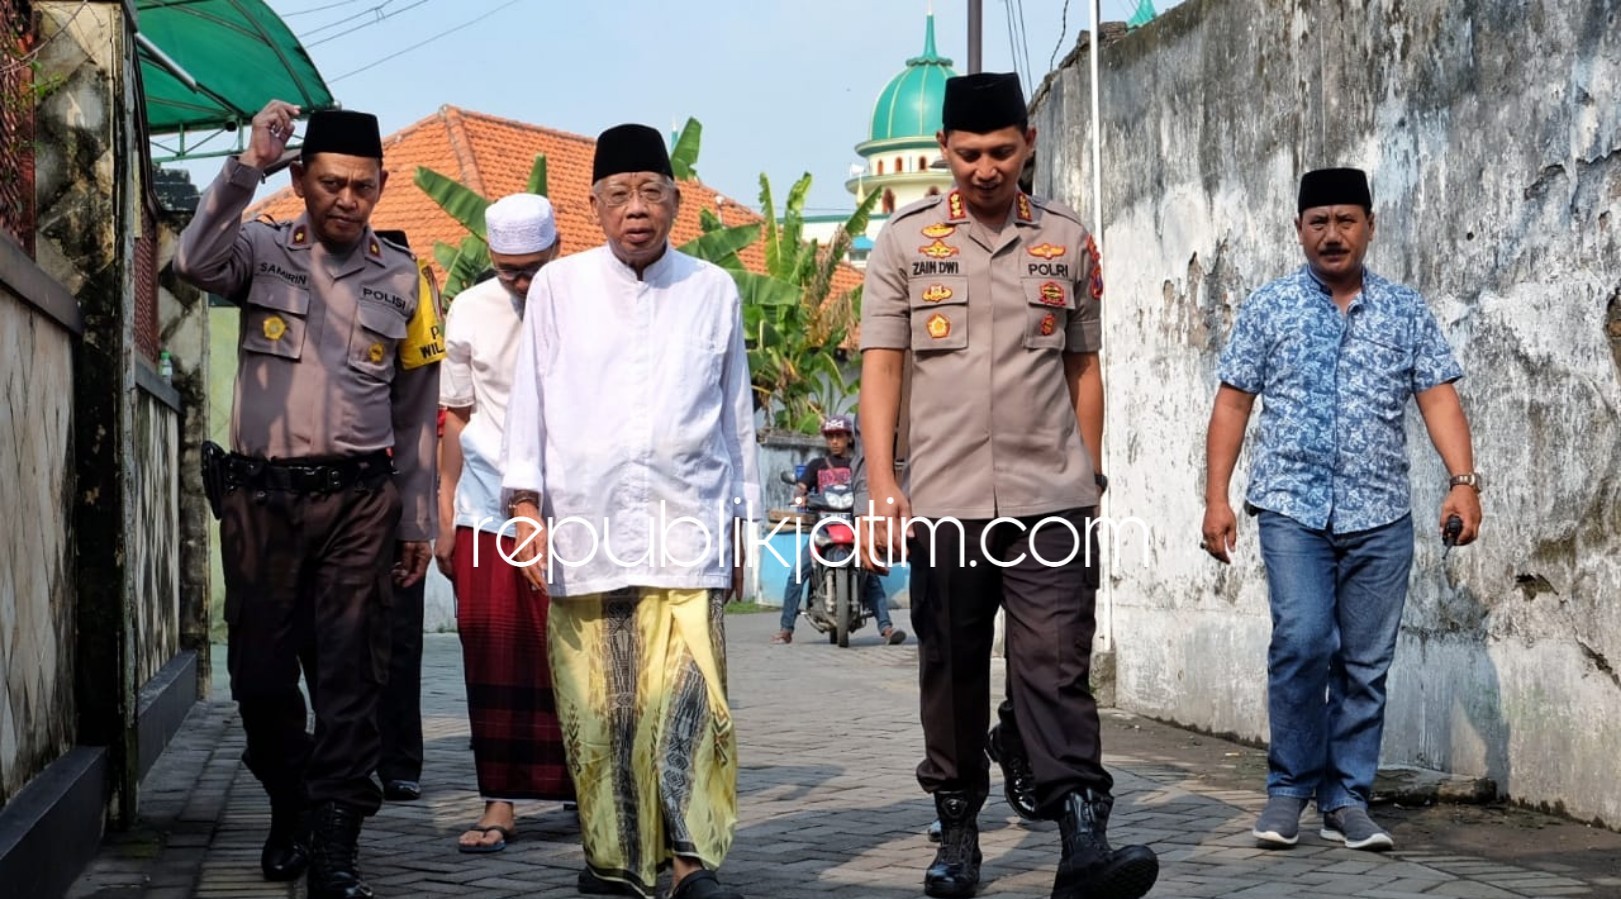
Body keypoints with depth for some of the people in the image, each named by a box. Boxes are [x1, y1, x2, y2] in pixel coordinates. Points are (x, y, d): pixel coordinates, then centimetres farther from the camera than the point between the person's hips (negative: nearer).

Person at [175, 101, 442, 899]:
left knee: (348, 675, -4)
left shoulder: (402, 280, 8)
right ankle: (289, 809, 29)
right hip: (259, 496, 0)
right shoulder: (262, 251, 5)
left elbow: (415, 413, 10)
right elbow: (195, 262, -19)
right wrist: (246, 166, -25)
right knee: (260, 668, 7)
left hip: (358, 499, 0)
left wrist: (417, 521, 8)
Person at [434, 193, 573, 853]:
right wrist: (445, 512, 9)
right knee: (493, 651, -2)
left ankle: (581, 784, 17)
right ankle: (500, 801, 1)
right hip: (487, 505, 2)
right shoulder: (469, 312, 5)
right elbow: (457, 415, 12)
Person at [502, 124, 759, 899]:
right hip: (583, 531, 0)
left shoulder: (713, 292, 10)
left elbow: (735, 418, 15)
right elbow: (530, 403, 8)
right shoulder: (559, 288, 8)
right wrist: (527, 508, 0)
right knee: (596, 706, 2)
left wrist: (740, 524, 16)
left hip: (684, 529, 0)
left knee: (685, 695, -11)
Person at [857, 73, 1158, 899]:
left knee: (1057, 667, -9)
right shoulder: (905, 241, 4)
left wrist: (1088, 474, 12)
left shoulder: (1067, 241, 9)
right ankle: (957, 830, 22)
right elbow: (881, 366, 1)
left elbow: (1083, 367, 15)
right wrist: (882, 481, -8)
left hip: (1050, 499, 0)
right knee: (951, 675, 9)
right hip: (943, 501, 0)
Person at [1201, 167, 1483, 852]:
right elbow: (1232, 403, 6)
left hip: (1380, 517, 2)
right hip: (1293, 508, -2)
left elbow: (1438, 397, 5)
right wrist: (1216, 497, -1)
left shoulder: (1406, 311, 10)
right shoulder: (1268, 308, 7)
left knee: (1366, 664, 4)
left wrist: (1463, 480, -10)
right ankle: (1288, 787, -1)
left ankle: (1347, 801, 14)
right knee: (1302, 642, -17)